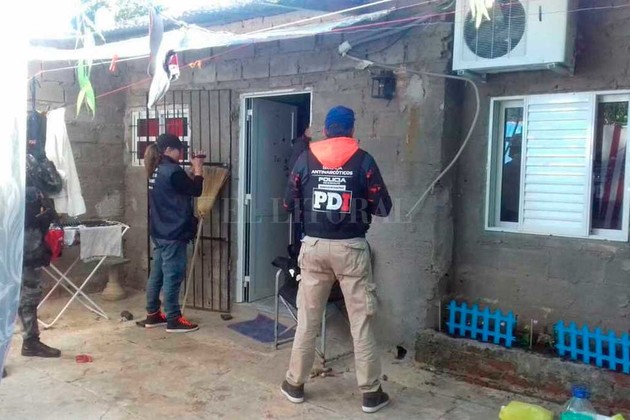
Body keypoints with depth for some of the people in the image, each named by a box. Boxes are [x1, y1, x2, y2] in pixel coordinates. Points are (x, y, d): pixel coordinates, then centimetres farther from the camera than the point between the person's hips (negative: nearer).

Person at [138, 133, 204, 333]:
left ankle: (152, 315, 23)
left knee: (157, 273, 14)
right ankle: (174, 320, 4)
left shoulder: (157, 171, 12)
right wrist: (198, 168, -2)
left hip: (160, 231, 10)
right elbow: (195, 190, -13)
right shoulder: (172, 171, -18)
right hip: (173, 233, -10)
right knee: (173, 276, -3)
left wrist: (194, 170, 12)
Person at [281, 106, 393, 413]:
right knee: (362, 320, 6)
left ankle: (294, 384, 23)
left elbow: (288, 203, 9)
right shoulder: (363, 160, -4)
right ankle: (370, 392, 14)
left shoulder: (306, 159, 2)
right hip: (351, 247, -2)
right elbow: (383, 208, -2)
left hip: (314, 246, 2)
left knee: (307, 318, 12)